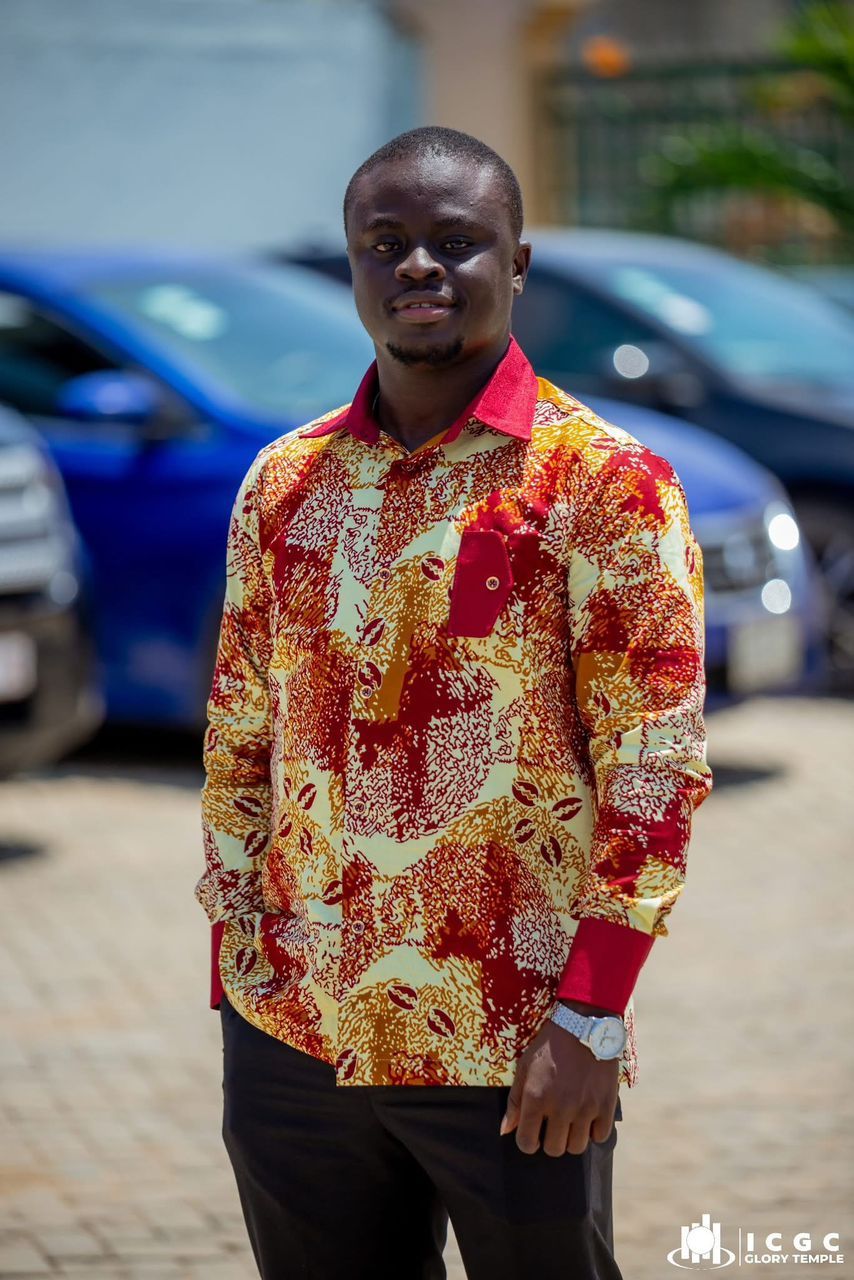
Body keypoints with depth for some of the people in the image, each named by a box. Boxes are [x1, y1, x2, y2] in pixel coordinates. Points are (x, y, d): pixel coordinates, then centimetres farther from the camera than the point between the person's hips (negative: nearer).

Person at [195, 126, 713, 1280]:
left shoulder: (604, 483, -7)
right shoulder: (286, 481, 8)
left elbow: (656, 767, -9)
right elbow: (238, 740, 12)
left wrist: (590, 1019, -14)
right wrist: (239, 968, 7)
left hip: (516, 1056, -4)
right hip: (291, 1041, 4)